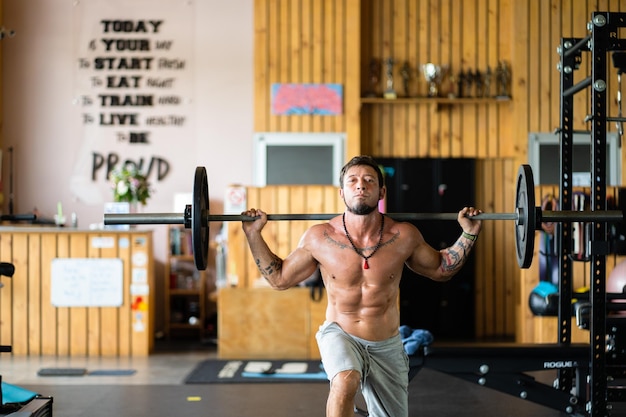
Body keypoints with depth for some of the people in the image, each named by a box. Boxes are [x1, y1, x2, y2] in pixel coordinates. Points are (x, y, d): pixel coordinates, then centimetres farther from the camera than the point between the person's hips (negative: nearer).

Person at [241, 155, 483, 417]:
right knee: (345, 381, -36)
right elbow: (280, 278, 3)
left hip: (387, 346, 3)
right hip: (340, 335, -2)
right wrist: (253, 234, -5)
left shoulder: (404, 236, -9)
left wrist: (469, 233, -2)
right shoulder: (319, 238, -11)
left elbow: (440, 269, 9)